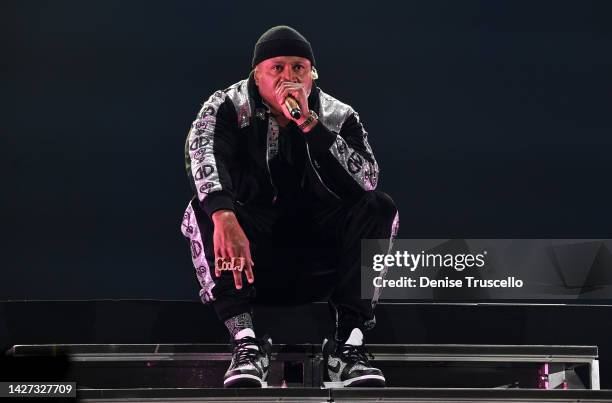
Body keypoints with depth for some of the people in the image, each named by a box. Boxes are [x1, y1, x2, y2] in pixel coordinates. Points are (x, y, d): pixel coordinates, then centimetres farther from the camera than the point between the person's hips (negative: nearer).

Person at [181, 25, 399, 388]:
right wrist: (223, 217, -49)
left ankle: (349, 342, -26)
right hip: (250, 261, -1)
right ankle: (246, 341, -36)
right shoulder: (228, 109, -6)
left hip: (317, 270, 2)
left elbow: (367, 179, -18)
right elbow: (202, 154, -30)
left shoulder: (339, 117, 0)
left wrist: (309, 123, -24)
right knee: (206, 209, -28)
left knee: (379, 207, -19)